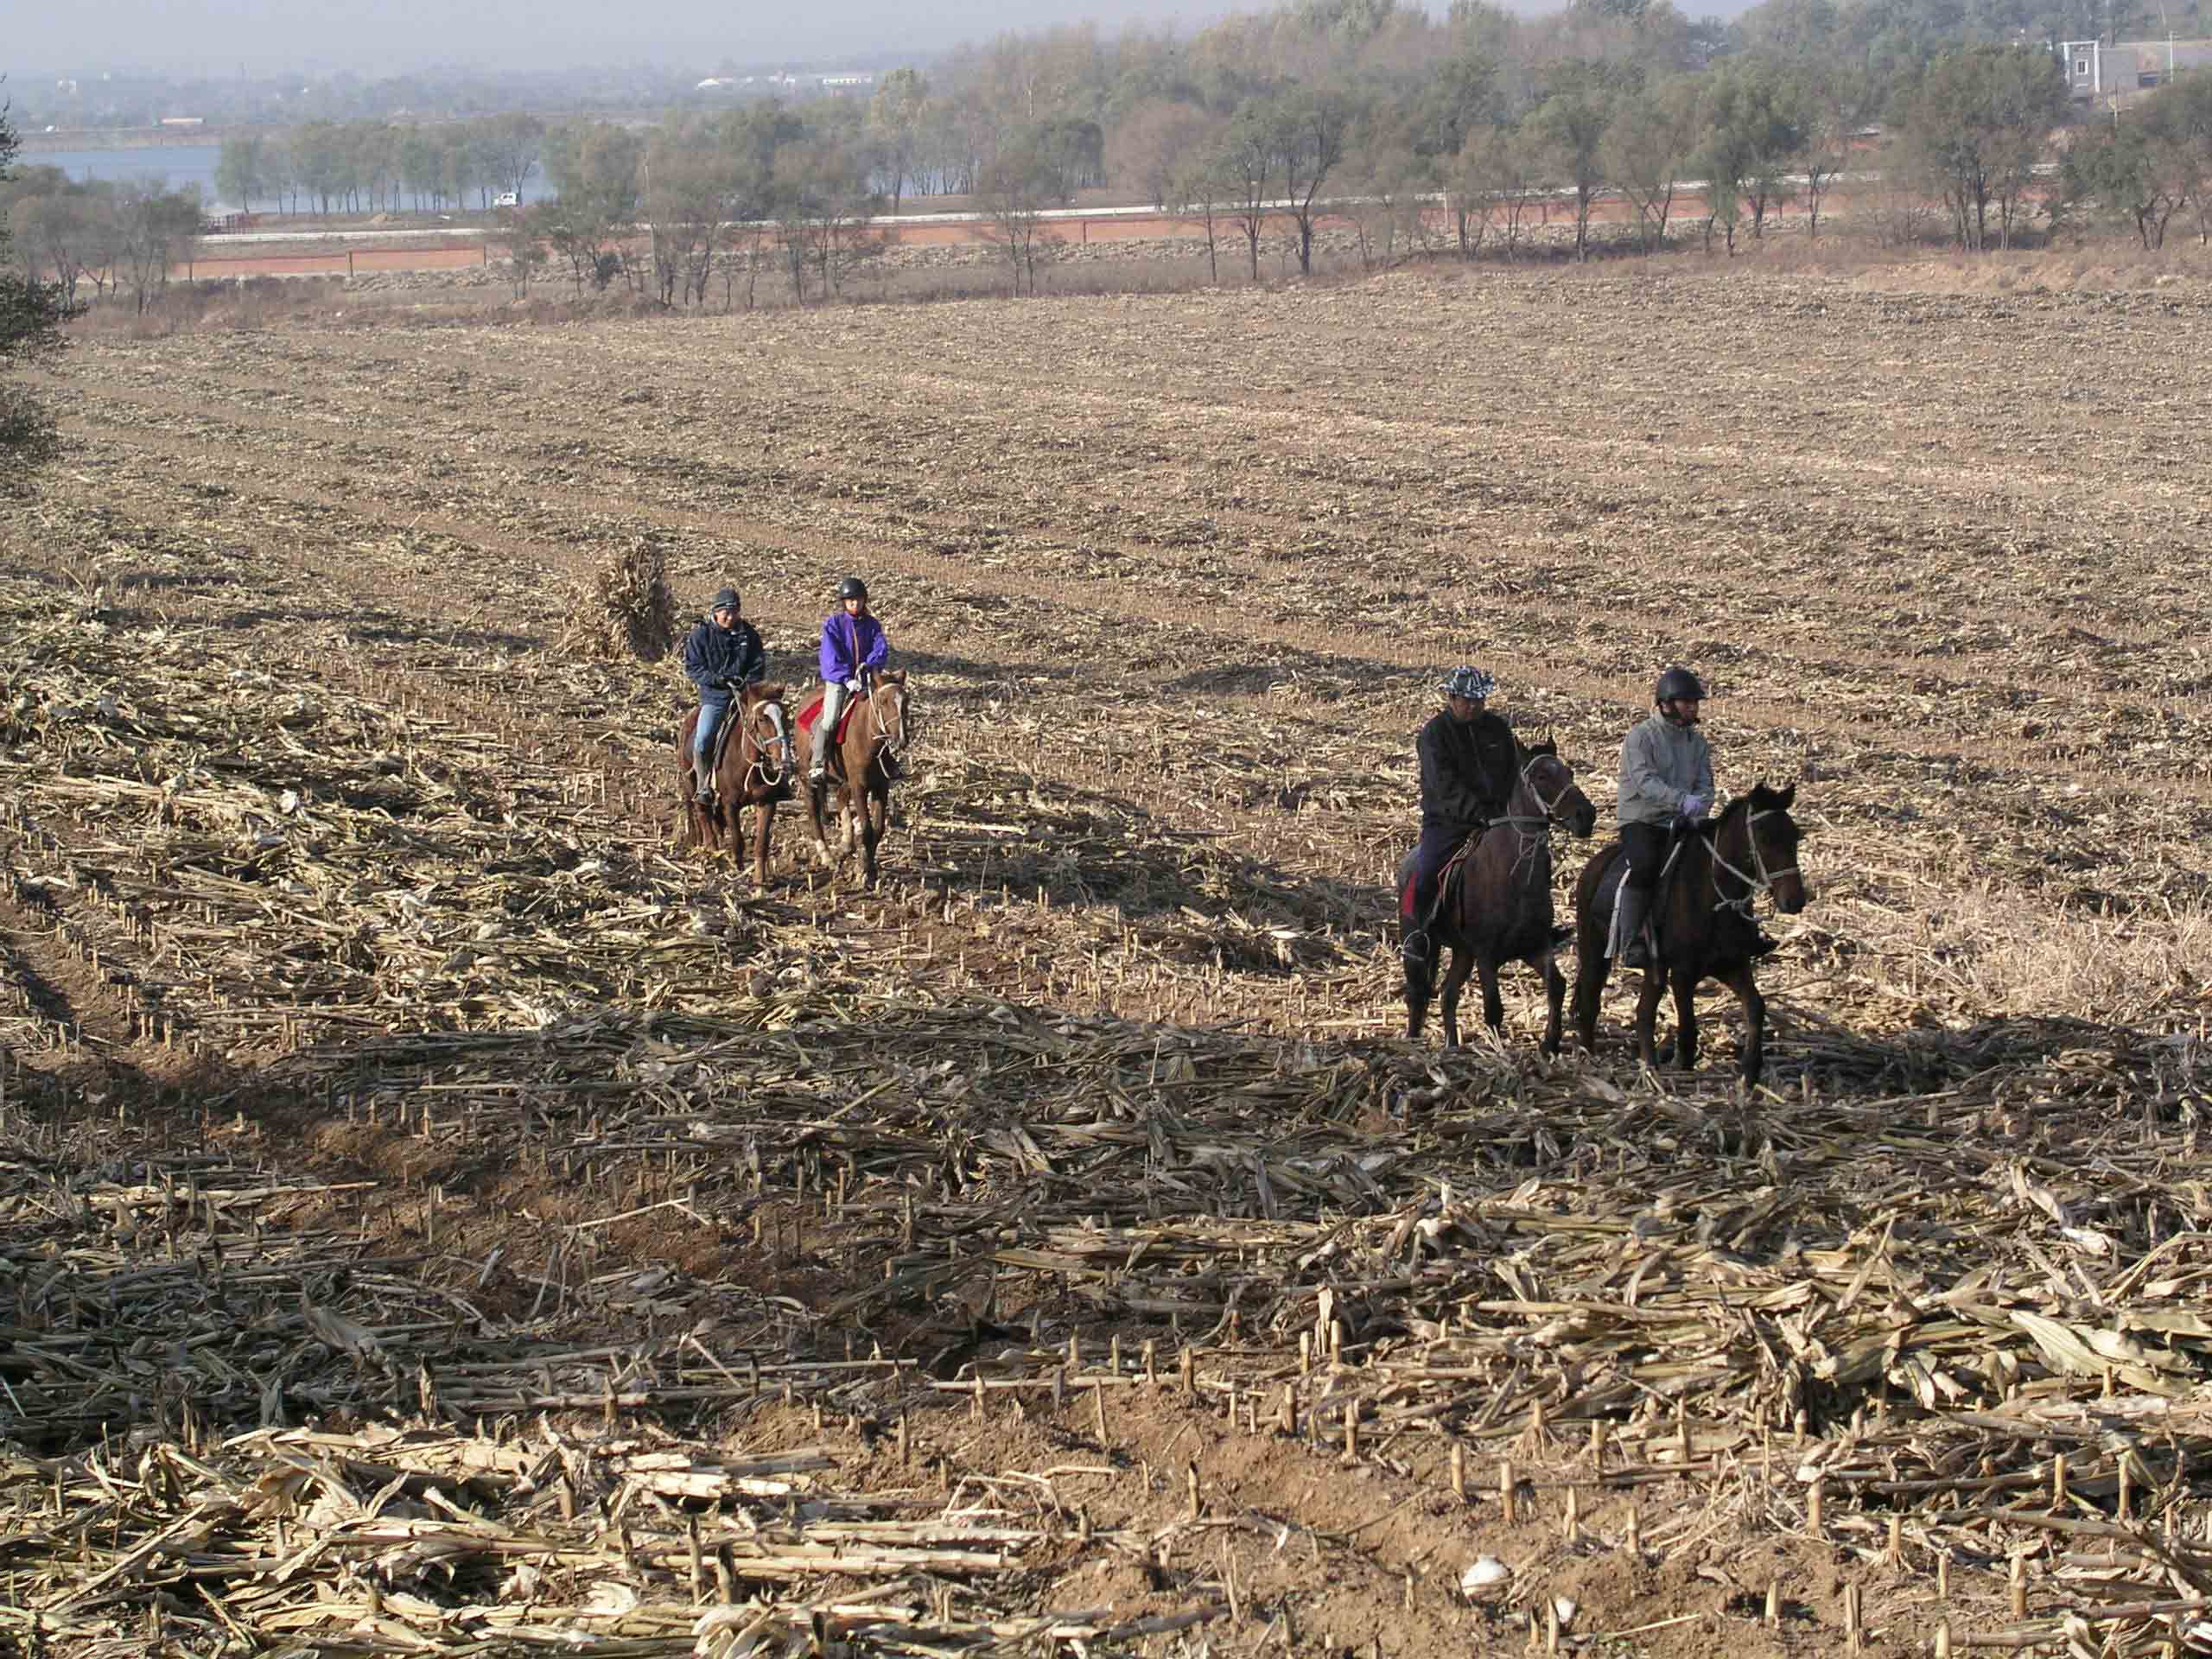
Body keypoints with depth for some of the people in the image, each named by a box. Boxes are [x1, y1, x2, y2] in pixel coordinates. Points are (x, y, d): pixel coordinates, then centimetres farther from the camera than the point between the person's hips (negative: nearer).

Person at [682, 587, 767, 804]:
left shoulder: (749, 634, 7)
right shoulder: (701, 635, -1)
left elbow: (759, 666, 9)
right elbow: (692, 668, -4)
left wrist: (748, 683, -12)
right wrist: (717, 679, -18)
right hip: (714, 698, -2)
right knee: (702, 742, -20)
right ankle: (704, 787, -9)